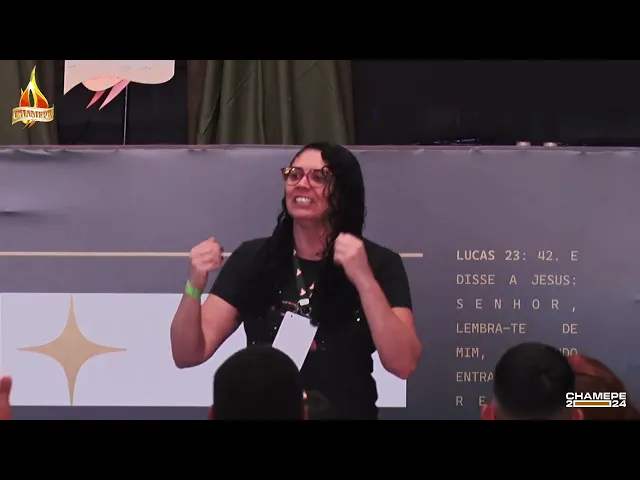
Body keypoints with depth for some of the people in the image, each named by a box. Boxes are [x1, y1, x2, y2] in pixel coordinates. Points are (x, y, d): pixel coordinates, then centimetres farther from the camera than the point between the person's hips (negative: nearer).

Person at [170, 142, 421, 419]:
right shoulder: (252, 259, 4)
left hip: (346, 413, -1)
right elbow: (188, 355, 1)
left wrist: (364, 279, -21)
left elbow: (403, 365, -12)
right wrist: (195, 286, -16)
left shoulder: (379, 263, -1)